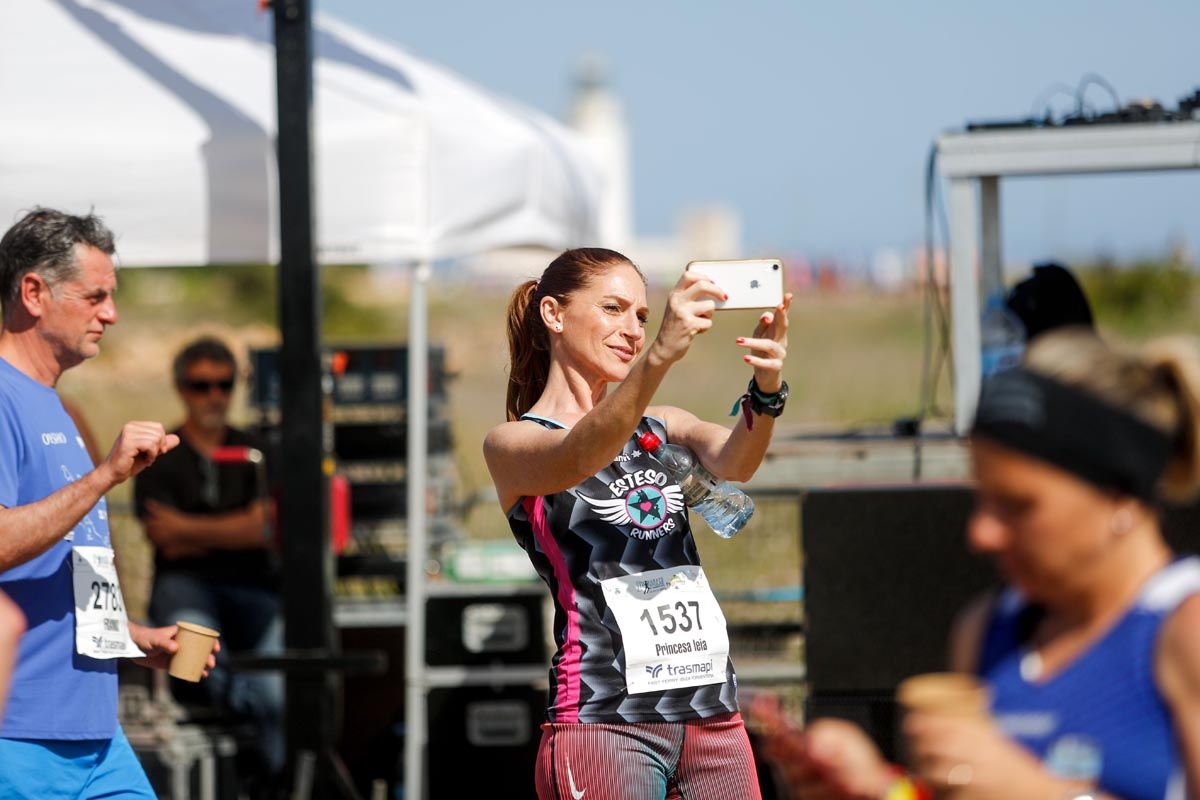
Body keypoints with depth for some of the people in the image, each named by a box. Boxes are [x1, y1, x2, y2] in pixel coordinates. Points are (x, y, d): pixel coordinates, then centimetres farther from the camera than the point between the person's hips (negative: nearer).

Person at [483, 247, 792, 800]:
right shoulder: (512, 444, 1)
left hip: (713, 717, 5)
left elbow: (733, 462, -5)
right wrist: (659, 357, -37)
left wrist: (766, 389, -27)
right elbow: (578, 459, -22)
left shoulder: (664, 428, 17)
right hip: (603, 718, -5)